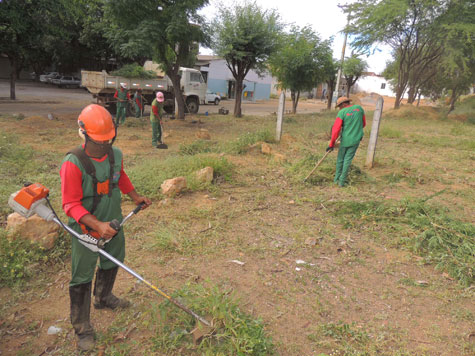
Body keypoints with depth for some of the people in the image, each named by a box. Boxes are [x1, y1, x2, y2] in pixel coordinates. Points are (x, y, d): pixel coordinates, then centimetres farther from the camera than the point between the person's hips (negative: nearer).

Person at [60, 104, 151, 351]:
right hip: (86, 230, -6)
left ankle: (103, 298, 55)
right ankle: (82, 328, 24)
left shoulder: (116, 155, -8)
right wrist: (97, 225, -34)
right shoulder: (73, 164, -26)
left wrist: (135, 196, 16)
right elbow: (71, 204, -25)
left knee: (111, 264, 26)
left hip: (113, 224, 7)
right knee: (82, 278, 5)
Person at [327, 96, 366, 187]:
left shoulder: (342, 113, -10)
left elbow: (336, 129, -13)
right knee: (348, 160, 8)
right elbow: (363, 124, 14)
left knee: (340, 159, 15)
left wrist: (332, 144, -8)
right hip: (356, 139, 3)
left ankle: (337, 179, 23)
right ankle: (342, 181, 8)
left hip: (345, 140, -3)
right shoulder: (359, 108, 3)